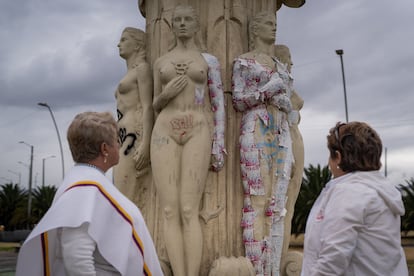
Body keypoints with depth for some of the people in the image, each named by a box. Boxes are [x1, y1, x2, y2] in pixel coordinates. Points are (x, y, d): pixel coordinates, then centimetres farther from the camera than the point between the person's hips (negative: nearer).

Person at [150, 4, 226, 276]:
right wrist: (166, 95, -3)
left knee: (189, 211, -14)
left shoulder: (209, 60, 12)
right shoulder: (161, 62, 19)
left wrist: (218, 145, -3)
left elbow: (218, 104, 8)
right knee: (170, 211, -9)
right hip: (165, 131, 3)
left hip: (198, 132, -2)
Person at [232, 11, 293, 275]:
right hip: (256, 131, -6)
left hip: (281, 133, 6)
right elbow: (238, 101, -4)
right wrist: (268, 90, -10)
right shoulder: (243, 61, 4)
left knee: (278, 200, 2)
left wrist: (283, 100, -1)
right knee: (258, 197, -10)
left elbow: (289, 104, 20)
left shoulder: (279, 64, 22)